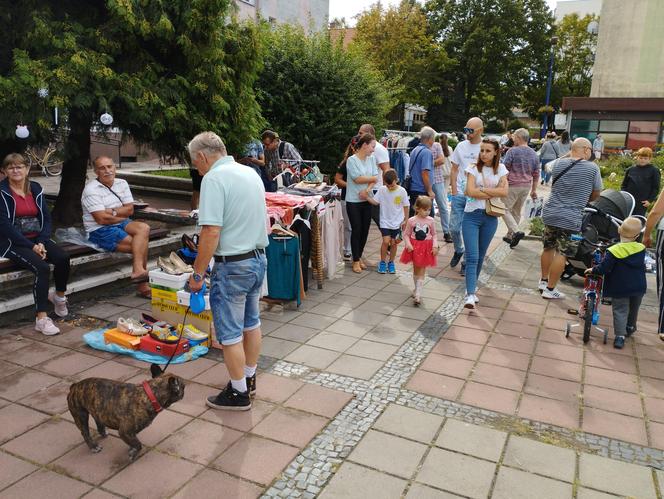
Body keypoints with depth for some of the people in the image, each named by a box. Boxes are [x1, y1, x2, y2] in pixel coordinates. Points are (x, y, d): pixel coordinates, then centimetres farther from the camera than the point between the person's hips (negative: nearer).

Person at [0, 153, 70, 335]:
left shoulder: (35, 188, 11)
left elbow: (46, 218, 8)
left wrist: (42, 242, -9)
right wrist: (31, 246, -16)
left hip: (37, 239, 5)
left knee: (63, 258, -22)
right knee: (42, 268, -29)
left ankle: (59, 296, 6)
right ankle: (41, 319, -23)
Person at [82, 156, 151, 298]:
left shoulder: (122, 183, 10)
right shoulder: (91, 189, -9)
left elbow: (130, 209, 3)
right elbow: (102, 219, -17)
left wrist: (112, 212, -13)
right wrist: (123, 215, -6)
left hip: (121, 224, 6)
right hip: (100, 231, -6)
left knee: (143, 228, -27)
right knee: (142, 245, -24)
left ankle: (138, 271, -35)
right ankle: (142, 286, -23)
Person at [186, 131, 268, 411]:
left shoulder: (214, 179, -18)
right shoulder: (250, 172, 9)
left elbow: (211, 232, -24)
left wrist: (197, 274, -15)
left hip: (232, 265, -9)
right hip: (258, 259, 9)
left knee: (230, 333, 5)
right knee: (251, 323, 21)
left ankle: (239, 393, 18)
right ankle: (249, 378, 37)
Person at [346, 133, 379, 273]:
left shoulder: (371, 159, 6)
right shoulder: (351, 160, -12)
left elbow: (375, 178, 1)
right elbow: (357, 179, -17)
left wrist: (367, 190, -16)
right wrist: (372, 178, -3)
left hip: (367, 200, 5)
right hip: (353, 201, -5)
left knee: (365, 230, 9)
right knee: (356, 230, 0)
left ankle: (359, 257, 25)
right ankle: (356, 261, 11)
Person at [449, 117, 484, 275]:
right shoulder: (461, 146, 5)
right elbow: (454, 170, 10)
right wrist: (454, 191, 2)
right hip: (459, 195, 3)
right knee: (454, 227, 5)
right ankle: (458, 250, 33)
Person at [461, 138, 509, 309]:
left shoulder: (500, 169, 6)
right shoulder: (474, 168, -2)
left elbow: (504, 192, -7)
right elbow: (470, 191, -15)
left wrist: (482, 189, -12)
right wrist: (493, 194, -9)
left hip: (490, 218, 3)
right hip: (472, 216, -3)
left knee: (480, 256, 12)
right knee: (472, 257, -12)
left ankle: (471, 289, 26)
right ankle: (470, 294, -16)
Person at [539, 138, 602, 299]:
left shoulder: (559, 163, 2)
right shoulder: (592, 168, -8)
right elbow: (596, 194, 4)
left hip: (550, 214, 5)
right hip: (570, 218, -5)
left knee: (548, 248, 18)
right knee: (561, 254, 1)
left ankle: (543, 281, 31)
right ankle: (550, 289, 6)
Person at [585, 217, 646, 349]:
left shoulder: (613, 251, -19)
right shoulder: (641, 249, -5)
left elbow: (603, 269, -20)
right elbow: (642, 265, 10)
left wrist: (593, 270, -2)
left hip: (620, 288, -4)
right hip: (639, 287, 4)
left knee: (620, 311, 3)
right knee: (633, 309, 24)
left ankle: (620, 336, -7)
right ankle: (630, 328, 44)